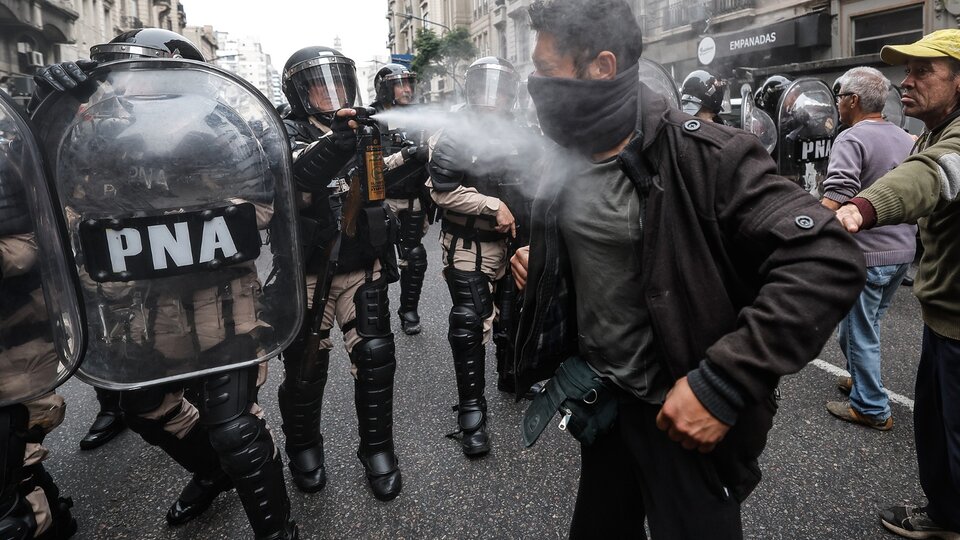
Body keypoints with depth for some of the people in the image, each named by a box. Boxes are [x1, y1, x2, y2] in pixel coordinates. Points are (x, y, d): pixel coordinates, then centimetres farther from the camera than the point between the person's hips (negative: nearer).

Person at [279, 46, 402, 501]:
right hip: (307, 271, -2)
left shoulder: (361, 127, 9)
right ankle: (303, 447, 30)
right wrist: (336, 144, -43)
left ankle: (377, 448, 19)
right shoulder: (287, 133, -4)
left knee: (375, 355, -1)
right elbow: (294, 176, -25)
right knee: (305, 365, 6)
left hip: (361, 267, 3)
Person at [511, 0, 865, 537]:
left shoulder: (706, 155, -21)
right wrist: (537, 262, -2)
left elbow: (830, 262, -27)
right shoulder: (566, 161, 0)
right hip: (599, 405, 7)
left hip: (686, 415, -6)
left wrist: (722, 384, -31)